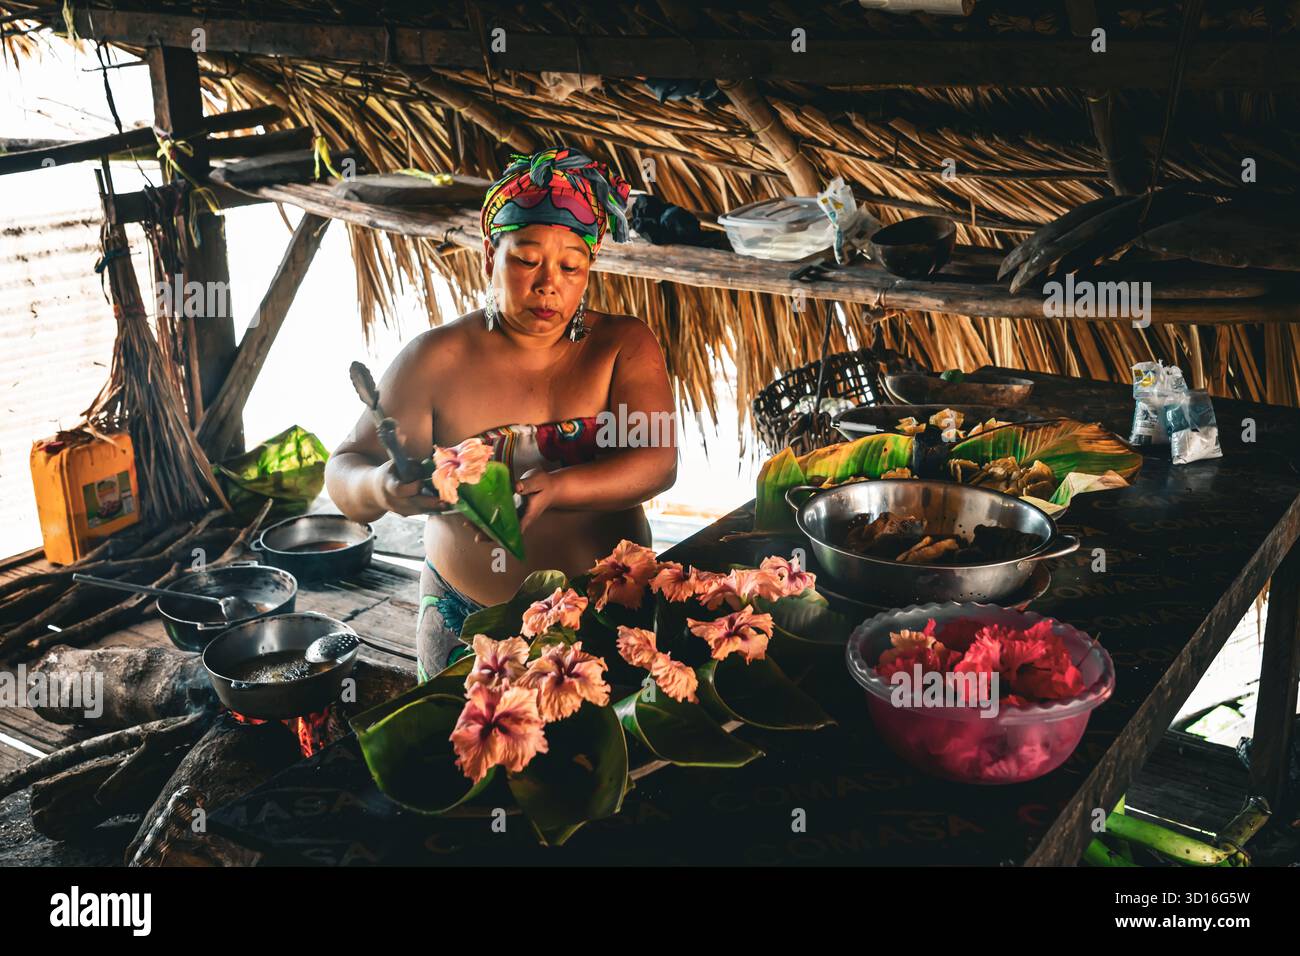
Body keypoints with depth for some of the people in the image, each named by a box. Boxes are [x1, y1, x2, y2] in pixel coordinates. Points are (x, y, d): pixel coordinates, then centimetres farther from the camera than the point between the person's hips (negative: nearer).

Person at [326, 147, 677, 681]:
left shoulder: (624, 346, -1)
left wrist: (554, 490, -32)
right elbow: (343, 472, -3)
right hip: (469, 621, 0)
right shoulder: (437, 359, -4)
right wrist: (382, 489, -28)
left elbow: (657, 462, -14)